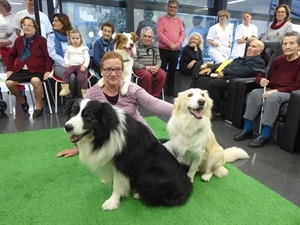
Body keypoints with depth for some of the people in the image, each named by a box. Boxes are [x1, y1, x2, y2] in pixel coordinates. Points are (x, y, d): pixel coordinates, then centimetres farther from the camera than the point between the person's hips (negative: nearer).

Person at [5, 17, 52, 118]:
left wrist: (48, 70, -14)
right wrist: (10, 69, 15)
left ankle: (39, 106, -17)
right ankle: (22, 100, 12)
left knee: (35, 81, -38)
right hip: (20, 70, 5)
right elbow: (11, 55, 24)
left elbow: (49, 56, -5)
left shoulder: (41, 40, 0)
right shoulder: (19, 40, 16)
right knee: (9, 83, -19)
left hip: (36, 70, -5)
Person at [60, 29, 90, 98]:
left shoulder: (84, 48, 9)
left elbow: (87, 58, 2)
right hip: (71, 66, 3)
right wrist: (67, 63, -2)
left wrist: (84, 66, -12)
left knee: (82, 77, -25)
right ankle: (65, 89, -25)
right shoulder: (69, 48, 18)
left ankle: (84, 92, -19)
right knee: (66, 72, -25)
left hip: (81, 66, -2)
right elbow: (66, 57, 19)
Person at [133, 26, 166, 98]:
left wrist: (157, 67, -11)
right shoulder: (136, 46, -4)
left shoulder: (154, 45, 13)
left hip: (153, 68, 5)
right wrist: (147, 67, -20)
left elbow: (158, 59, 12)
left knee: (163, 74, -25)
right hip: (140, 68, -4)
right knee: (148, 75, -36)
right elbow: (134, 62, -11)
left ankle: (155, 96, -11)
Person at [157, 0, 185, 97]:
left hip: (176, 50, 4)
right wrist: (170, 44, -16)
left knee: (172, 71, 9)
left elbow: (182, 34, 8)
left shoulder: (179, 20, 14)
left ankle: (171, 90, 18)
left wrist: (177, 44, -11)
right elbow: (160, 33, -10)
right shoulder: (162, 19, 1)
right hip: (163, 49, -4)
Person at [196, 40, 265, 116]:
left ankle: (215, 112, -23)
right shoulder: (242, 58, 33)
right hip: (225, 78, 9)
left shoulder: (259, 61, 5)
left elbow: (244, 70, -13)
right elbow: (227, 64, 30)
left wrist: (225, 72, -21)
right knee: (201, 80, -8)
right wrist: (211, 68, 15)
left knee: (212, 83, -32)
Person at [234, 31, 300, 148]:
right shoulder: (278, 60, 9)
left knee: (273, 98, -36)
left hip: (290, 93, -5)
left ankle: (265, 135, -29)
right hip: (272, 89, 5)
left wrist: (276, 91, -25)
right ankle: (247, 129, -19)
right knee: (254, 93, -23)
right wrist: (261, 79, -6)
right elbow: (268, 76, 20)